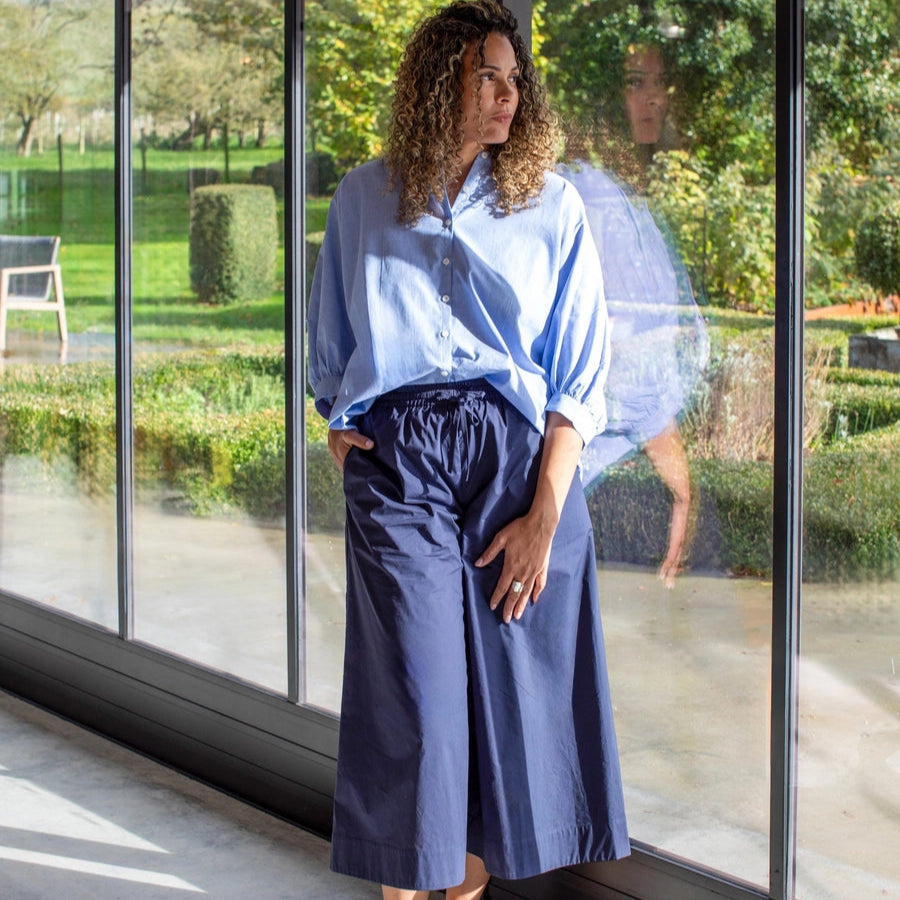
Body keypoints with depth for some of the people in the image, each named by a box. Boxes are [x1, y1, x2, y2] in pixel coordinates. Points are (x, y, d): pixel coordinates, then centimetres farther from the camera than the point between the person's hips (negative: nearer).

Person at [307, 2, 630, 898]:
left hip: (518, 451, 0)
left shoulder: (550, 203, 6)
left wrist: (546, 513, -6)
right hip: (396, 456, 0)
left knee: (508, 680, 1)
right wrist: (341, 434, 2)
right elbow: (330, 351, 17)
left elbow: (580, 376, 2)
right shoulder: (364, 200, 9)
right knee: (410, 684, -6)